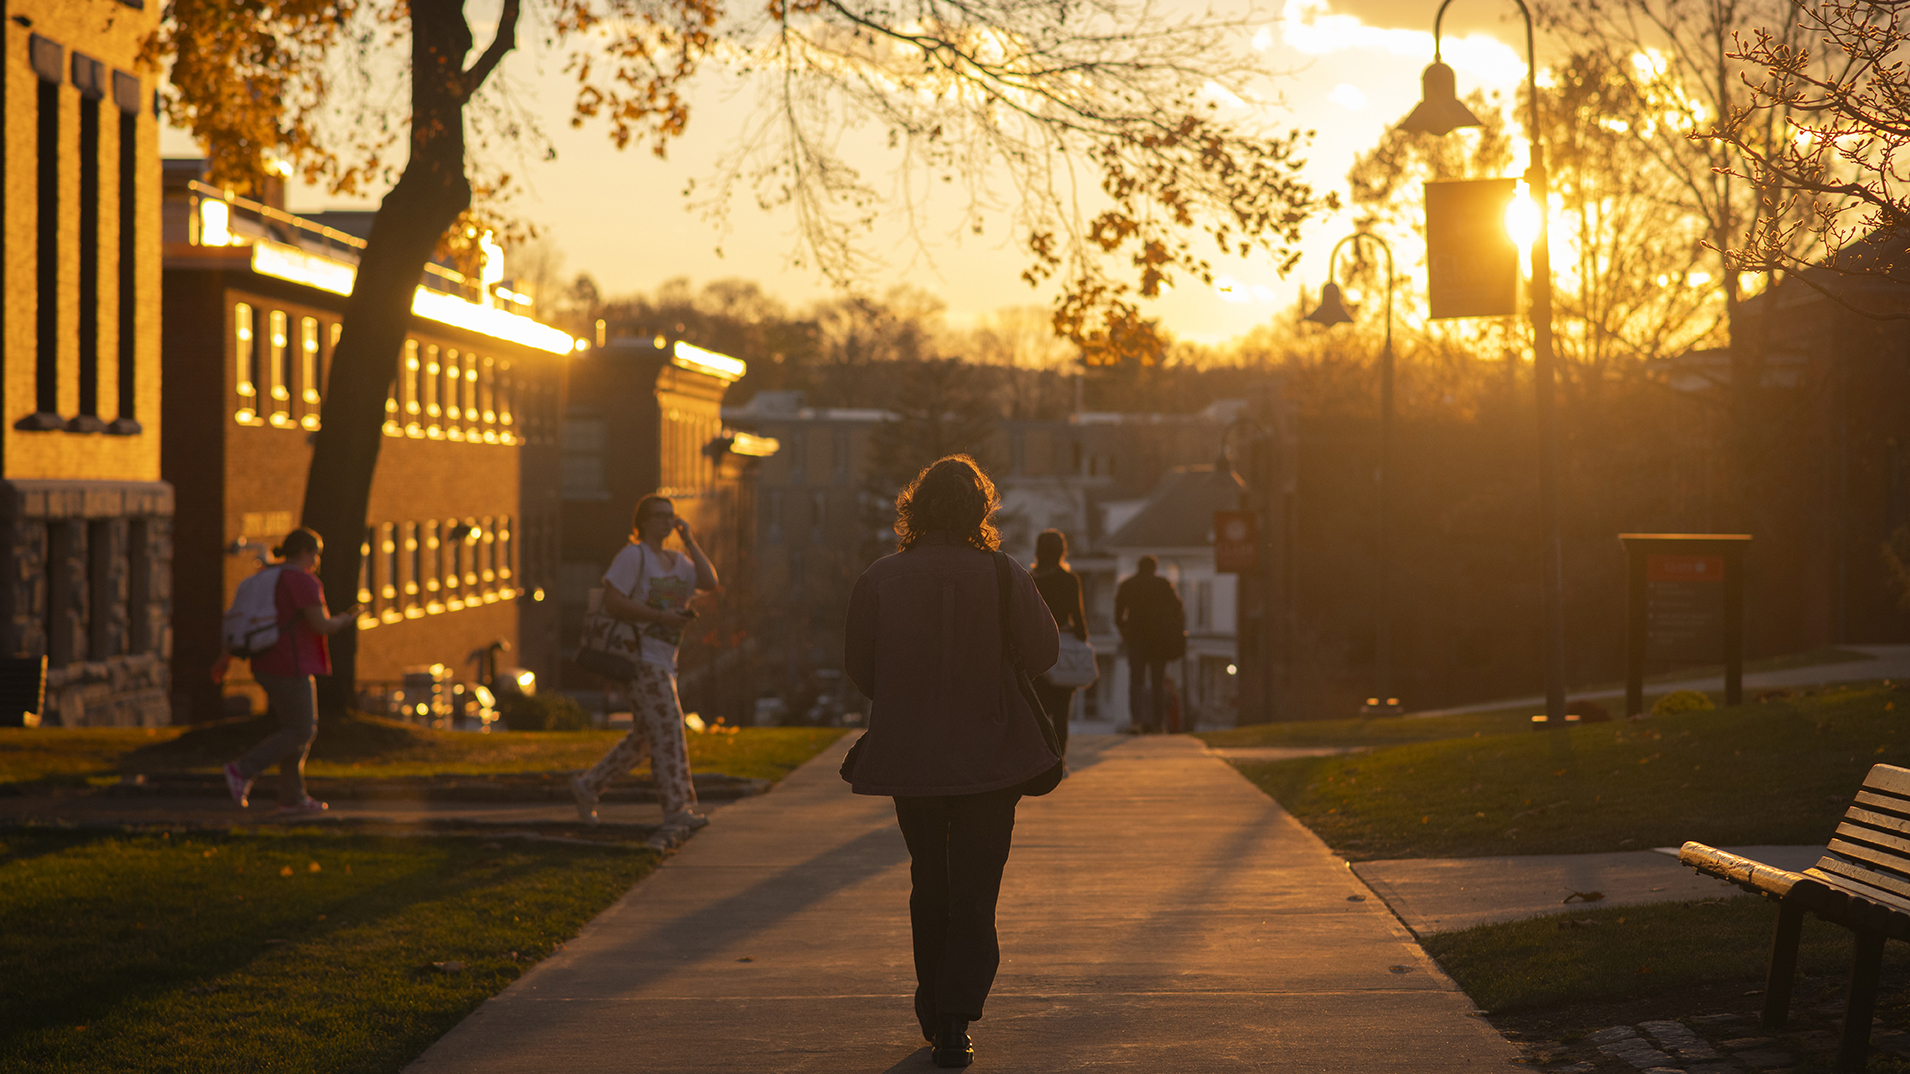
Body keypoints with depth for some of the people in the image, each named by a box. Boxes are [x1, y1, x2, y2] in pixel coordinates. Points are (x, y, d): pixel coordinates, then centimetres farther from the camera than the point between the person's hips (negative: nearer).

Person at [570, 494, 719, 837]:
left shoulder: (677, 561, 17)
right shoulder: (633, 556, -6)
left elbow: (709, 582, 1)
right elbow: (612, 603, -14)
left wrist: (689, 540, 1)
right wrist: (661, 616, -19)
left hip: (663, 661, 9)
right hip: (642, 656, -9)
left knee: (644, 738, 13)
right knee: (667, 729, -14)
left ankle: (587, 785, 25)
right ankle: (677, 812, -16)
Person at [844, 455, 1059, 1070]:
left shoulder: (879, 580, -7)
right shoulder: (1003, 576, -12)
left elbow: (858, 668, 0)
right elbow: (1043, 655, -4)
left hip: (908, 758, 2)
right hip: (989, 758, -2)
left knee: (929, 883, 19)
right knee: (974, 890, 4)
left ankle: (933, 1013, 29)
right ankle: (955, 1024, -6)